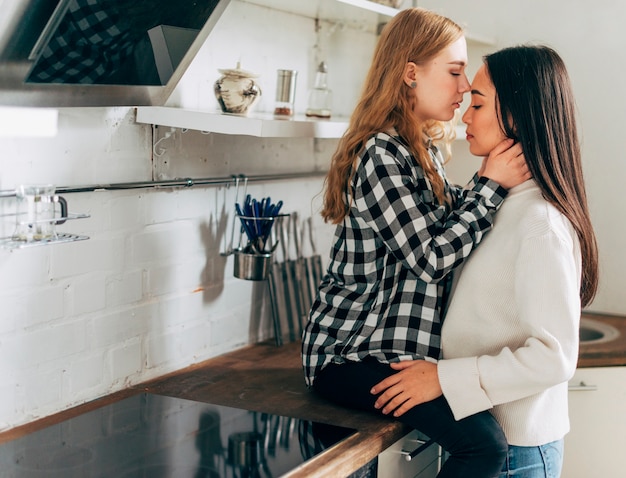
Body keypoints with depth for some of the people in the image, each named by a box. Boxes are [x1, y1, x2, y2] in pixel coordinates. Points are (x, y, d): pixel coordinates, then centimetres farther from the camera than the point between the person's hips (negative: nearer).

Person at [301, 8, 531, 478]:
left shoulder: (426, 148, 14)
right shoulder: (380, 155, -17)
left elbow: (449, 223, 15)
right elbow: (432, 258, -20)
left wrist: (487, 181, 3)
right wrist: (492, 185, -13)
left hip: (400, 345, 10)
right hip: (350, 354, -10)